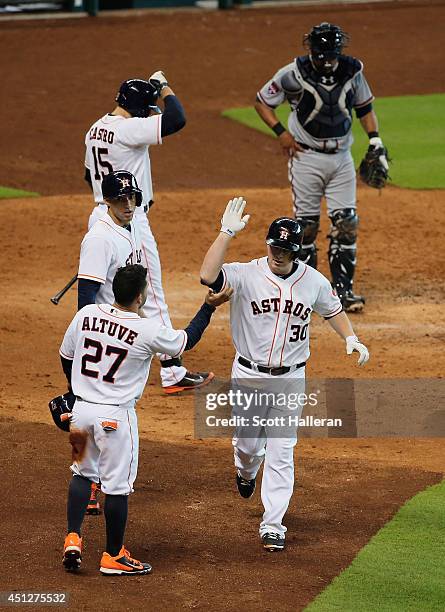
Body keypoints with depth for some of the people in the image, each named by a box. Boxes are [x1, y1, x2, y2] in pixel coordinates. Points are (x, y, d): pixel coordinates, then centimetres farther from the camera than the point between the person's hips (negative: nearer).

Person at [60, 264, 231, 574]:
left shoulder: (87, 314, -4)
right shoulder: (148, 331, -17)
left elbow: (66, 357, 9)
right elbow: (186, 341, 2)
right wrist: (209, 306, 12)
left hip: (81, 408, 5)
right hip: (116, 416, -5)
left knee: (83, 472, 21)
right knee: (118, 484, 6)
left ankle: (73, 538, 11)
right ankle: (113, 556, 14)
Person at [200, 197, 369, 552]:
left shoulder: (314, 281, -5)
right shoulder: (246, 275, -15)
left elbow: (332, 309, 14)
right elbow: (208, 275, -33)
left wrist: (351, 339, -3)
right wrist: (227, 232, -36)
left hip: (290, 379, 1)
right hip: (249, 375, -1)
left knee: (281, 452, -2)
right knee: (248, 444, 11)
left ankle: (273, 526, 4)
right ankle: (247, 470, 50)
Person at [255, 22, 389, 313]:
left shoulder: (352, 71, -4)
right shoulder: (294, 74, -12)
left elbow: (365, 107, 11)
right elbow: (262, 101, -1)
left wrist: (375, 140, 0)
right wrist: (281, 132, -13)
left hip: (342, 157, 3)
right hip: (307, 157, -3)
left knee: (346, 224, -2)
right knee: (306, 224, 1)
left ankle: (343, 290, 4)